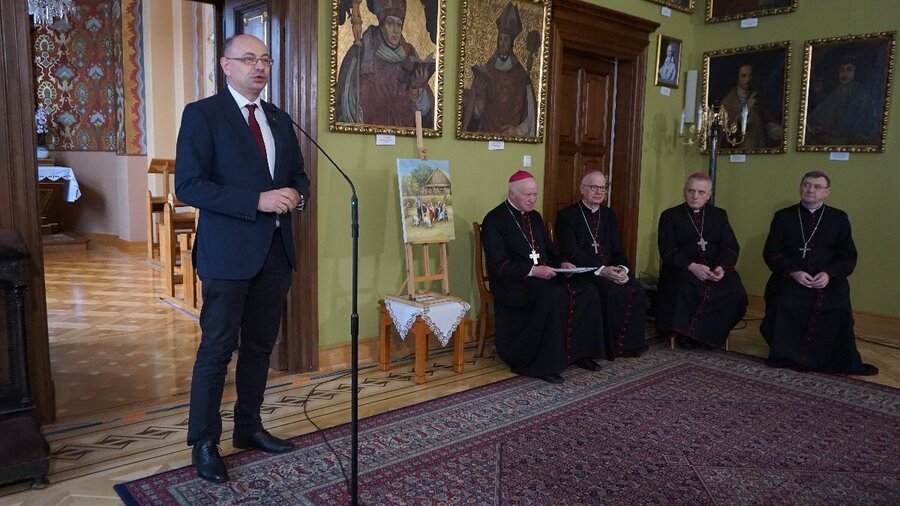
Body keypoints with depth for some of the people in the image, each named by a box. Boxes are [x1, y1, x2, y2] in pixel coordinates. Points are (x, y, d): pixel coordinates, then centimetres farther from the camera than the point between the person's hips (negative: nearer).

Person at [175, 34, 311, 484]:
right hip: (228, 251, -6)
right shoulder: (202, 114, -5)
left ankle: (248, 427, 30)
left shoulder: (280, 119, 14)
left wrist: (295, 194, -5)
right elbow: (188, 185, -14)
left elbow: (299, 175, 19)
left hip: (275, 249, 6)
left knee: (260, 345, 14)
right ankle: (204, 442, 17)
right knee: (217, 348, 1)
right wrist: (257, 201, -21)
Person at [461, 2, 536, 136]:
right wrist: (478, 108, -12)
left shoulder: (521, 76, 0)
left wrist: (518, 130, -15)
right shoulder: (486, 71, 7)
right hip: (485, 132, 2)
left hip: (511, 137, -2)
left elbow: (530, 117, -1)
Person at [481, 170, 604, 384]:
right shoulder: (494, 220, -9)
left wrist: (561, 263, 0)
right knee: (554, 297, -34)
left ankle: (578, 351, -2)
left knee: (586, 290, -14)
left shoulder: (535, 216, 15)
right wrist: (533, 270, -26)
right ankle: (543, 364, -22)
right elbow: (498, 265, -17)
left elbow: (549, 250, 22)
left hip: (543, 274, 8)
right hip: (514, 281, -7)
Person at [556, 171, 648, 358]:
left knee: (636, 290, -22)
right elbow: (572, 252, -13)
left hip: (610, 270, 6)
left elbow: (618, 249, 12)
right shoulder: (567, 215, -1)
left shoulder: (609, 214, 18)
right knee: (613, 291, -31)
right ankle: (611, 346, -15)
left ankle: (630, 343, -9)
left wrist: (622, 269, -12)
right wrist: (601, 270, -25)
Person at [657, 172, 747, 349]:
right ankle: (685, 334, -13)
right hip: (682, 270, -3)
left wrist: (721, 267, -14)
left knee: (735, 292, -27)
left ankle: (709, 335, -7)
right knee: (685, 289, -36)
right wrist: (691, 266, -21)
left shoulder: (719, 215, 18)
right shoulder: (670, 216, 7)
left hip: (716, 269, 3)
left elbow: (731, 248, 8)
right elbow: (667, 251, -4)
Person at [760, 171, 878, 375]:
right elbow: (771, 253, 2)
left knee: (837, 307, -29)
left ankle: (831, 360, -10)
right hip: (790, 278, 0)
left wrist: (829, 274, -14)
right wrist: (794, 272, -14)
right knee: (786, 303, -31)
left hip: (828, 280, 1)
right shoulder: (783, 216, 8)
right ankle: (788, 356, -14)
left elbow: (848, 257, 6)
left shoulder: (839, 218, 11)